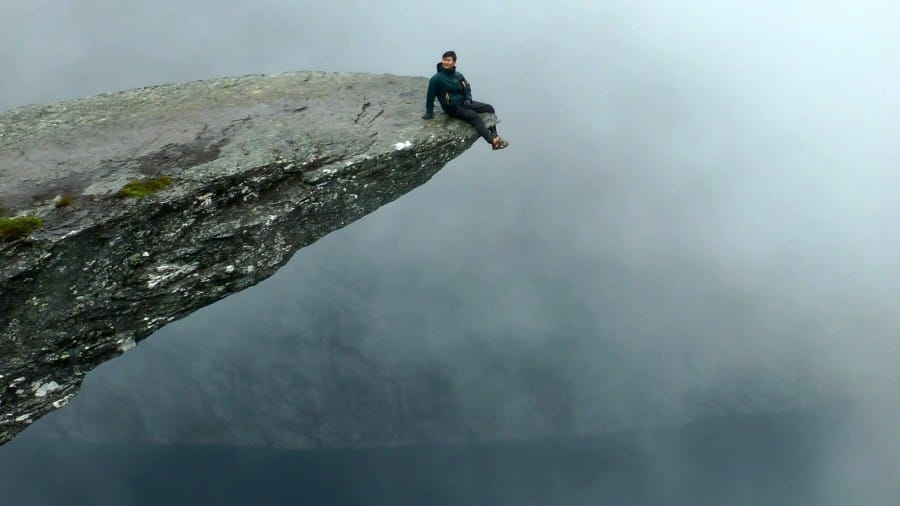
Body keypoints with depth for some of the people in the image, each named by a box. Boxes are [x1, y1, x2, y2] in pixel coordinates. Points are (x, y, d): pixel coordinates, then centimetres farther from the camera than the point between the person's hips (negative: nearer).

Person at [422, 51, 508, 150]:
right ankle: (493, 140, -36)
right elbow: (430, 96, -7)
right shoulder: (437, 78, -12)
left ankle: (494, 135, -8)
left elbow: (467, 88, 21)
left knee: (489, 108, -2)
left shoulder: (458, 76, 9)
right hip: (452, 108, -8)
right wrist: (429, 112, -4)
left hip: (463, 103, 8)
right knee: (475, 117, -28)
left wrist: (468, 99, 1)